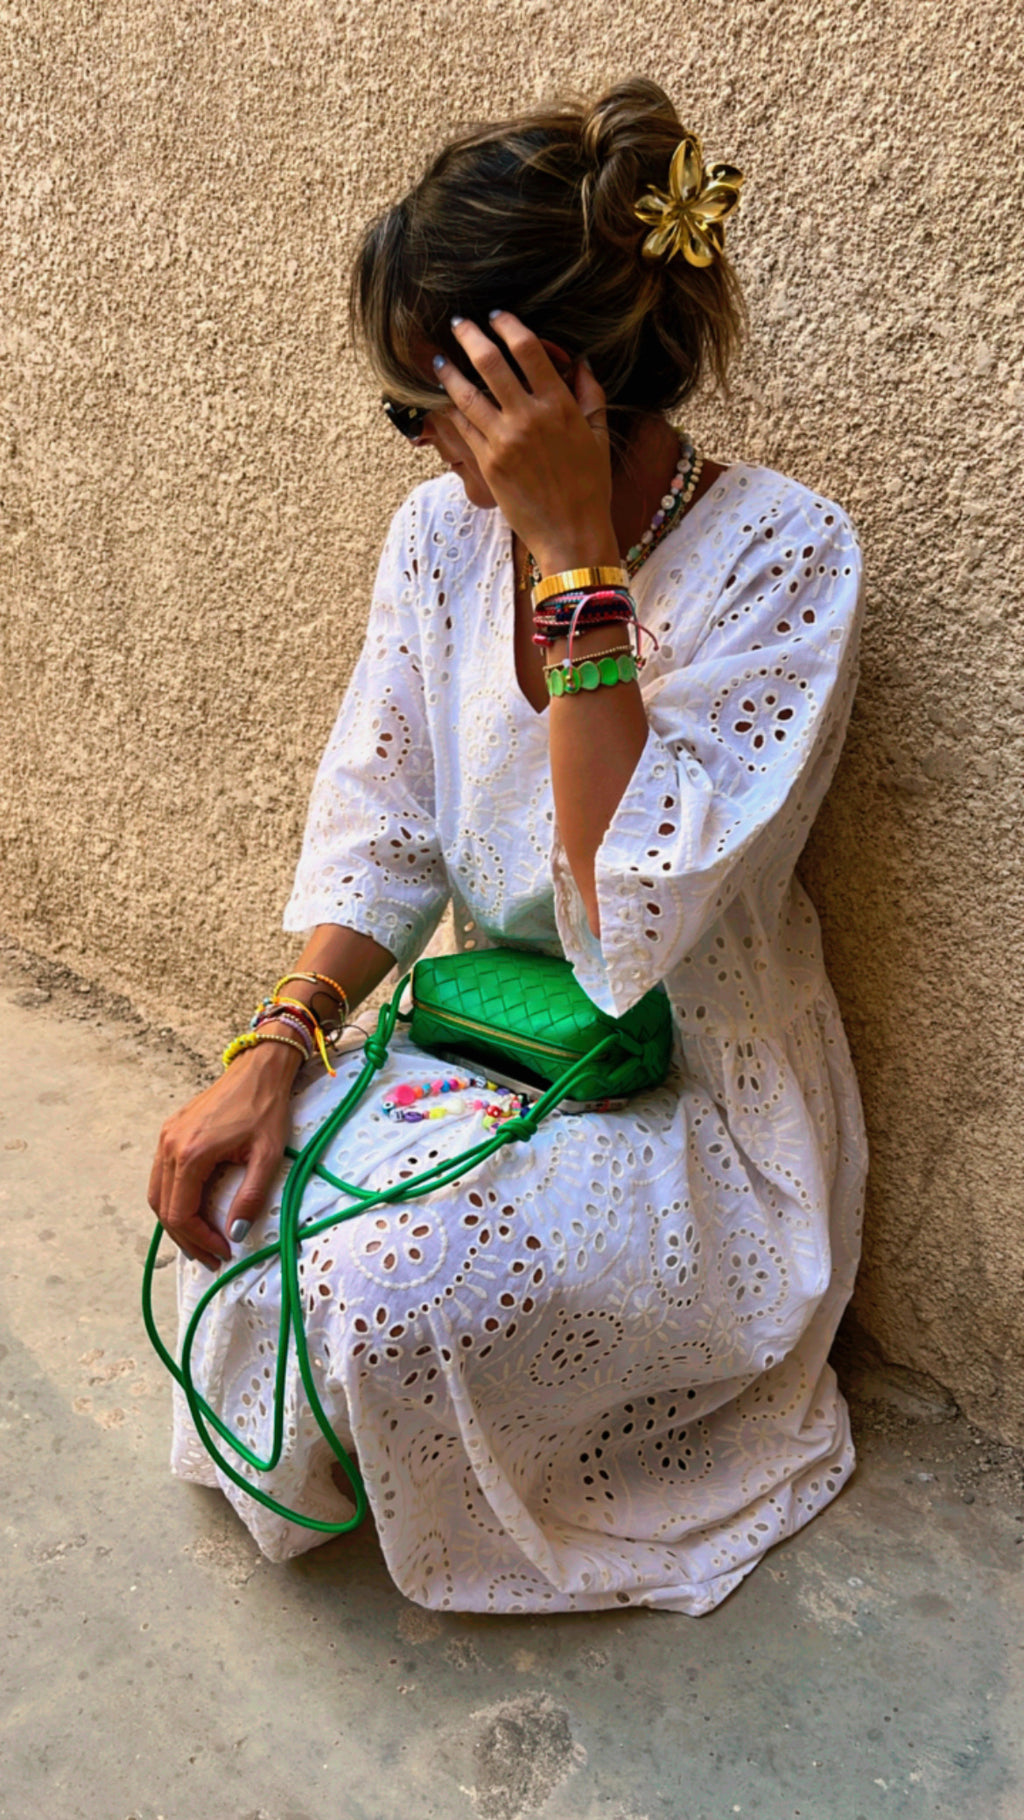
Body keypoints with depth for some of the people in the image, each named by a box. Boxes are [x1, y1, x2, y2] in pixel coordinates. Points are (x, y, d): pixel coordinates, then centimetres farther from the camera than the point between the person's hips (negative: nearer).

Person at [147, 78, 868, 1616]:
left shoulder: (780, 554, -20)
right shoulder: (441, 528, -2)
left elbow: (636, 920, -29)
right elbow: (377, 829, 1)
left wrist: (575, 553, -31)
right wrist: (275, 1046, -13)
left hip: (690, 1100, -5)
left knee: (386, 1281, -26)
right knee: (240, 1190, -17)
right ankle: (311, 1486, 16)